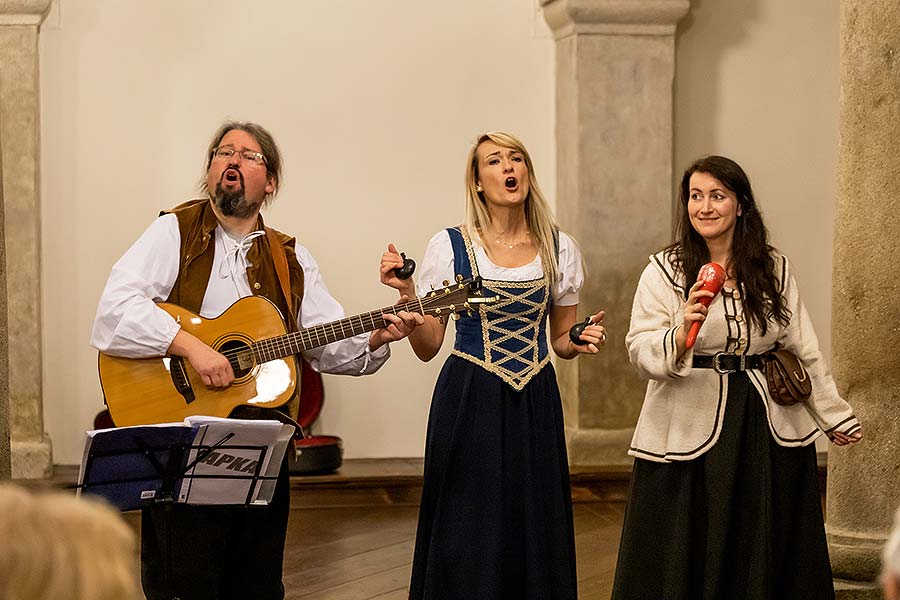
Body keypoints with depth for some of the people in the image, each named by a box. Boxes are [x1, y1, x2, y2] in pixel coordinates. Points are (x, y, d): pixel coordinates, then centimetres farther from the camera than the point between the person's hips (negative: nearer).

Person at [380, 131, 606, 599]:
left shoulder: (560, 249, 6)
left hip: (535, 403, 3)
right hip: (469, 403, -2)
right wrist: (406, 292, -16)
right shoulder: (450, 246, -2)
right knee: (469, 539, -1)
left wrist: (581, 342, -7)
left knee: (534, 532, 3)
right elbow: (427, 347, -1)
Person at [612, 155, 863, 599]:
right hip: (691, 430, -2)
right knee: (688, 558, -1)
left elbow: (802, 349, 14)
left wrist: (834, 414, 16)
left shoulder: (775, 270, 7)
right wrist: (684, 329, -26)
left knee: (765, 555, 8)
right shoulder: (664, 272, -1)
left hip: (768, 429, 3)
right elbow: (640, 353, -8)